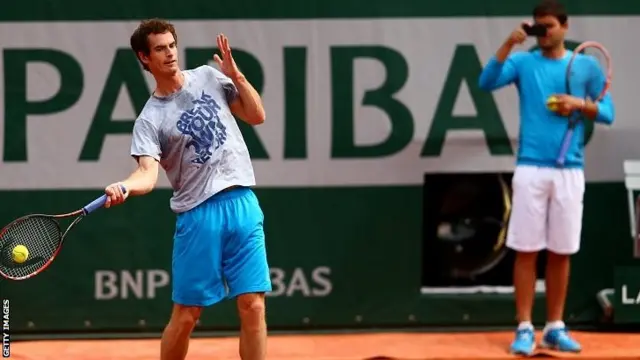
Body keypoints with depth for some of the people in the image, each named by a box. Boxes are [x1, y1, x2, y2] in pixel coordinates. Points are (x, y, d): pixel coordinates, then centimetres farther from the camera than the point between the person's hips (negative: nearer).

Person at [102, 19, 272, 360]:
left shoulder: (209, 77, 10)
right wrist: (123, 187, -36)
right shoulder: (149, 120, -1)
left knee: (253, 306, -2)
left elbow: (256, 116, 13)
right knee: (186, 314, 1)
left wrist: (235, 74, 0)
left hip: (243, 204, 2)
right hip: (198, 214, -2)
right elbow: (148, 172, -15)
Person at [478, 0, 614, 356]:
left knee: (561, 252, 6)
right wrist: (509, 44, -18)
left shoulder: (587, 66, 9)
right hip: (531, 169, -1)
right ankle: (525, 329, 2)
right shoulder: (523, 62, 6)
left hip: (570, 171, 1)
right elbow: (486, 82, -10)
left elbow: (608, 112, 9)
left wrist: (580, 104, -9)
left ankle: (555, 327, 14)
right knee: (526, 250, -2)